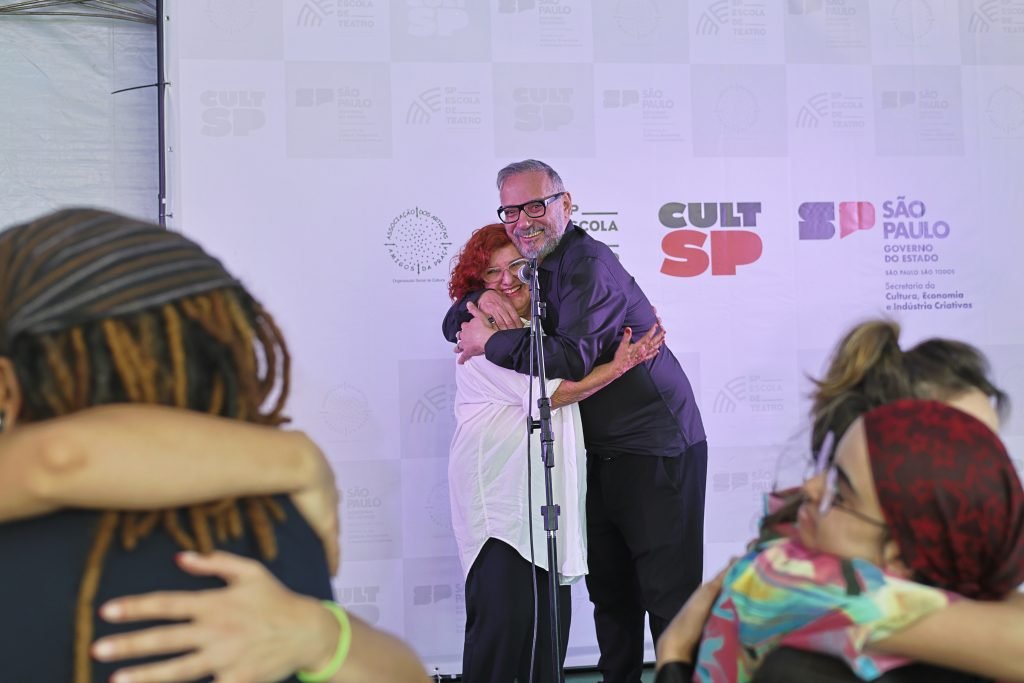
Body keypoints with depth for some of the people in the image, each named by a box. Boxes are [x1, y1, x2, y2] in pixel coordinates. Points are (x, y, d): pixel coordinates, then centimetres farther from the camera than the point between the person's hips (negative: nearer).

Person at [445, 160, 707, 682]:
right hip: (599, 453, 8)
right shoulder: (528, 271, 10)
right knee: (609, 589, 13)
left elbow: (572, 358, -31)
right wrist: (482, 300, -8)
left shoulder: (589, 264, -17)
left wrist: (491, 342, -18)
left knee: (668, 594, -5)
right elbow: (457, 324, 16)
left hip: (657, 447, -8)